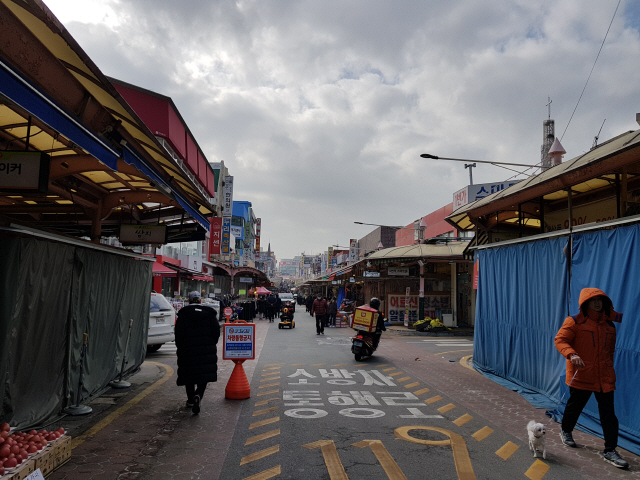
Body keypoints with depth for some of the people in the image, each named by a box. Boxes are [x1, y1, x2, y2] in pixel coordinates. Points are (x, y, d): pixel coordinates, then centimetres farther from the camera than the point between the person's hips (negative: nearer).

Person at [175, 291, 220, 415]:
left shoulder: (183, 313, -3)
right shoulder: (209, 313, 2)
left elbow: (179, 333, -5)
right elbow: (216, 331, 3)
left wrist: (180, 347, 9)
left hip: (188, 349, -1)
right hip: (207, 349, 1)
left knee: (189, 374, 13)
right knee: (205, 374, 6)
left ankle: (191, 400, 23)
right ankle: (198, 395, -16)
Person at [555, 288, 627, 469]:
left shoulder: (609, 324, 8)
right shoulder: (575, 322, -8)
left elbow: (610, 350, 20)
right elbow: (560, 340, -14)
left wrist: (609, 368, 14)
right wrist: (572, 354, -29)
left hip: (604, 377, 4)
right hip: (581, 376, -4)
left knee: (609, 414, 1)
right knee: (574, 406, 12)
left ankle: (610, 451, 11)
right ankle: (566, 432, 37)